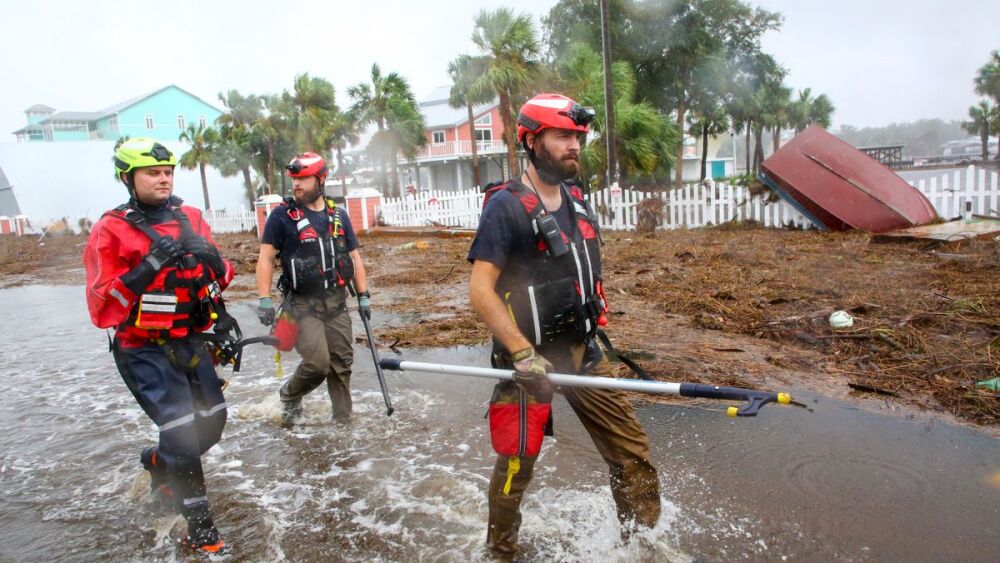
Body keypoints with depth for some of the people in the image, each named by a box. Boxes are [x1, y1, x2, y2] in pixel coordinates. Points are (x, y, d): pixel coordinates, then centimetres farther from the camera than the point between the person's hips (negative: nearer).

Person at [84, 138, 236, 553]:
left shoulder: (190, 218, 5)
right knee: (181, 430, -10)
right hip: (144, 350, -6)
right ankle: (198, 524, 8)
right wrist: (149, 266, -26)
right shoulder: (112, 231, -10)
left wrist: (213, 260, -7)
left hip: (191, 342, 6)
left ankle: (158, 463, 42)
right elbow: (101, 308, -16)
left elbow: (218, 277, 15)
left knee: (213, 421, 11)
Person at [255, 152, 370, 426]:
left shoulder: (338, 215, 9)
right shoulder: (282, 215, -3)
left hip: (336, 301, 4)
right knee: (318, 362, -13)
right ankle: (289, 396, 17)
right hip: (303, 303, -4)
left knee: (342, 362, 5)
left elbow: (354, 257, 14)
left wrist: (363, 295, 9)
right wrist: (265, 299, -12)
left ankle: (343, 418, 20)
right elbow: (266, 258, -4)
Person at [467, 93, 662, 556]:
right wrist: (523, 353, -25)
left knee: (632, 451, 8)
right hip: (530, 358, -6)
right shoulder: (506, 205, -14)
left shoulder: (576, 202, 10)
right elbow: (480, 291, -19)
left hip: (581, 351, 7)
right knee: (517, 464, 9)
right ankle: (500, 550, 33)